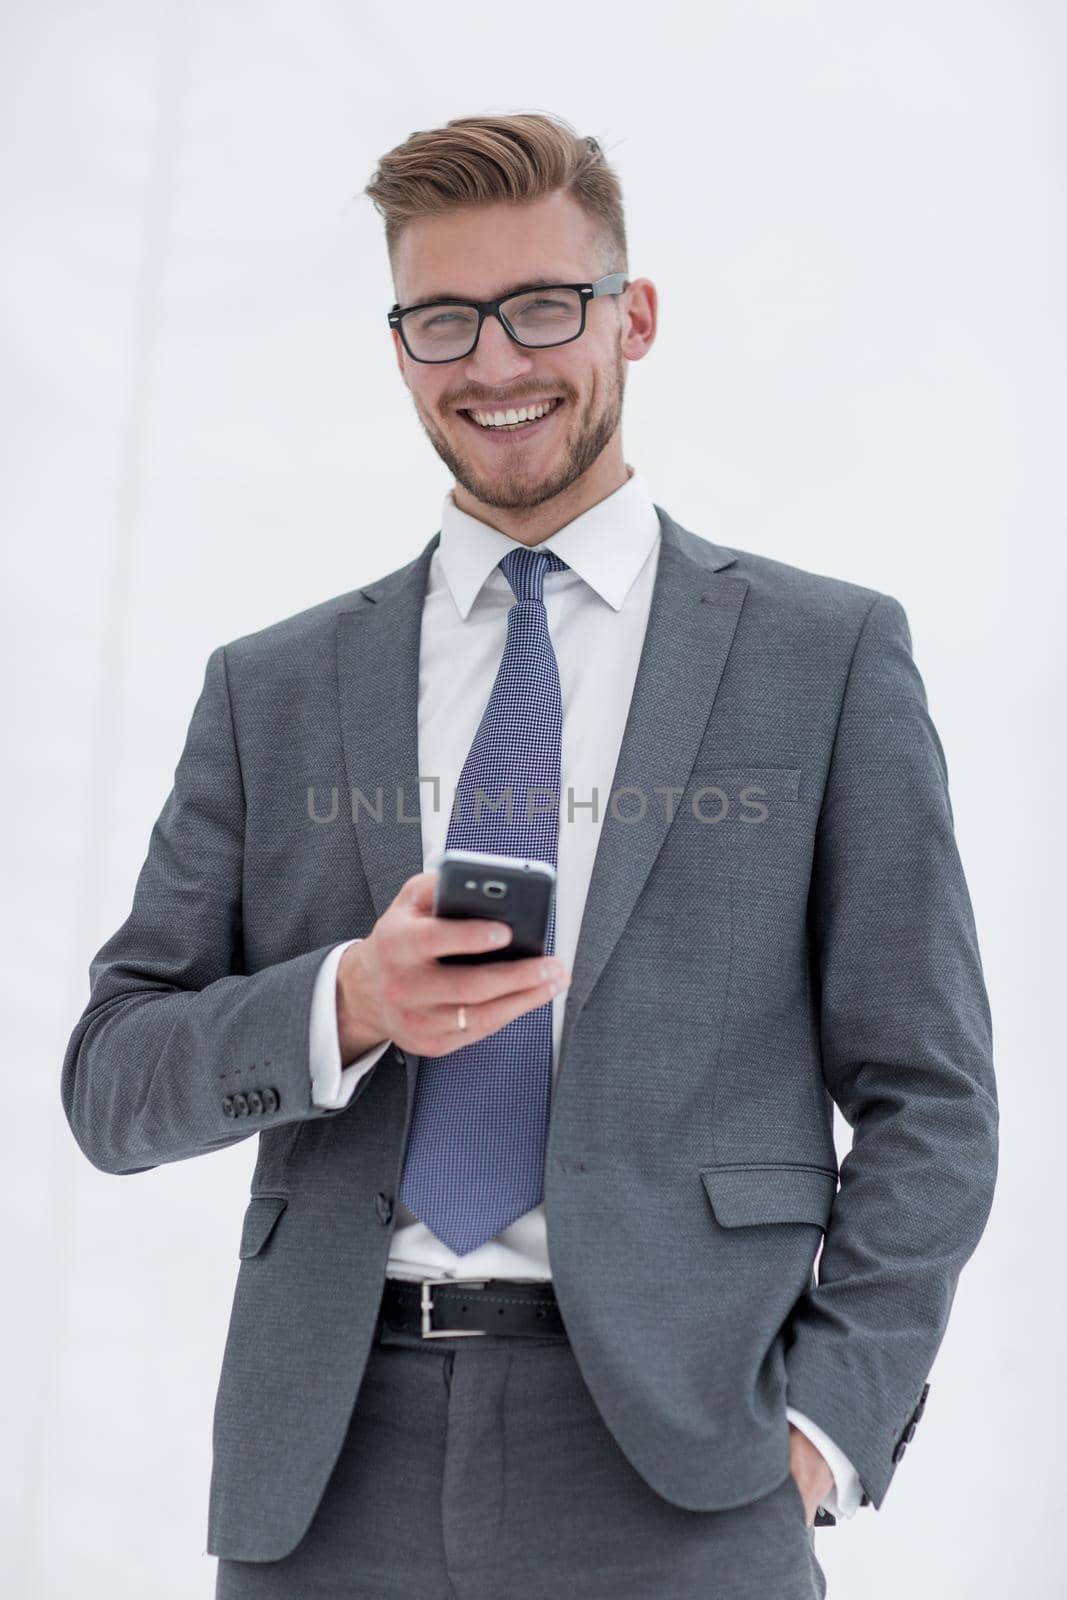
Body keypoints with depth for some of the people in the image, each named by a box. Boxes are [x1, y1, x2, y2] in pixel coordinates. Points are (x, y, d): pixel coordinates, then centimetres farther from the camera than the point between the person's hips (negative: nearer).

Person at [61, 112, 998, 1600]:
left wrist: (820, 1426, -9)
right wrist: (343, 1006, -11)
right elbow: (111, 1079, 7)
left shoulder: (831, 654, 3)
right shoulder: (270, 688, 10)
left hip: (672, 1473, -2)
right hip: (326, 1474, 2)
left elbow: (928, 1101, 2)